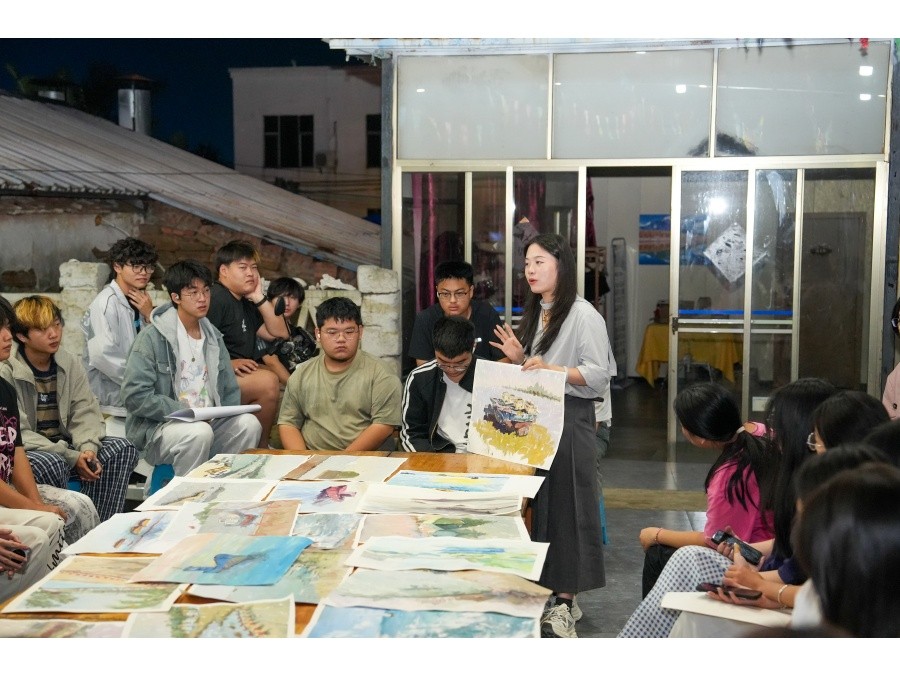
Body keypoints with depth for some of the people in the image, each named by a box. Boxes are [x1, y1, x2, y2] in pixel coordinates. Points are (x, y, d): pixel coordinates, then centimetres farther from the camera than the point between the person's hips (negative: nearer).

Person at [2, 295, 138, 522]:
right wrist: (72, 457, -24)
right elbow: (18, 434, -18)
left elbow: (85, 413, 1)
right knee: (51, 464, -37)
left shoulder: (71, 365, 5)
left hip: (66, 446, 6)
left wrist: (88, 448, -22)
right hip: (26, 454, -6)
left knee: (122, 448, -14)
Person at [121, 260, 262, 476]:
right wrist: (185, 412, -17)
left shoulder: (213, 337, 14)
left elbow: (230, 390, 18)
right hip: (157, 428, -5)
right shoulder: (152, 337, -6)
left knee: (248, 423, -21)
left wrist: (225, 416, -3)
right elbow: (135, 396, -14)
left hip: (209, 422, 6)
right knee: (199, 432, -35)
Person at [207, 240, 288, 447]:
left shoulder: (247, 303, 21)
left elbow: (279, 333, 12)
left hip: (244, 370, 11)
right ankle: (259, 447, -17)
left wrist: (260, 298, 5)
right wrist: (228, 363, -25)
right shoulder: (216, 299, -11)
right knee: (268, 381, -31)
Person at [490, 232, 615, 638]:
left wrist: (550, 369, -23)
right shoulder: (534, 314, 16)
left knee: (566, 508, -4)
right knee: (535, 504, 8)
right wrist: (519, 359, 3)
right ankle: (540, 588, 18)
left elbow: (598, 374, -14)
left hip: (569, 421, -7)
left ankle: (564, 601, 4)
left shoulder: (583, 315, -9)